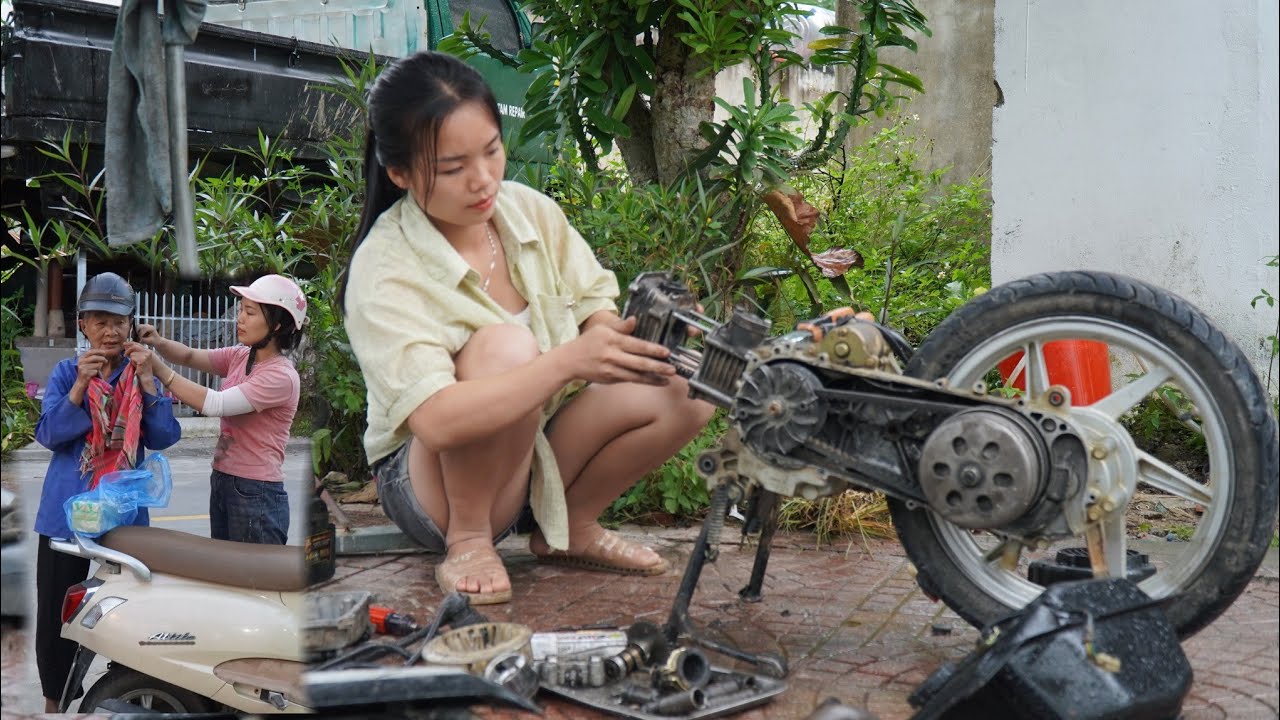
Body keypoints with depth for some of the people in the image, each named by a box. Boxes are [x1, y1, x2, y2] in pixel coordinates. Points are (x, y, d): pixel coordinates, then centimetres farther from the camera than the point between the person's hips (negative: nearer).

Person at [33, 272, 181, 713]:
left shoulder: (141, 374, 3)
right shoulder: (67, 372, 2)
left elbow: (164, 438, -7)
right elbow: (49, 435, -8)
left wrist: (147, 381, -16)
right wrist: (81, 385, -20)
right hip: (67, 509, 0)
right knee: (55, 614, 7)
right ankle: (53, 700, 23)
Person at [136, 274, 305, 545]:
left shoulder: (281, 376, -18)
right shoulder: (240, 357, 7)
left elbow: (214, 404, -25)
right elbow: (191, 357, 5)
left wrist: (157, 367, -23)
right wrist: (159, 342, -17)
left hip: (256, 494, -9)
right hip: (223, 482, 9)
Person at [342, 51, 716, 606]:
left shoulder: (530, 210, -5)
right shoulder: (383, 270, -23)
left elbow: (596, 305, 0)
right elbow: (435, 421, -36)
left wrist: (629, 337, -25)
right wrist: (568, 361, -46)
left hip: (538, 446, 6)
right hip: (432, 486, -6)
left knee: (684, 387, -15)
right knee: (505, 346, -34)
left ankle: (570, 528, 6)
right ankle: (468, 543, -13)